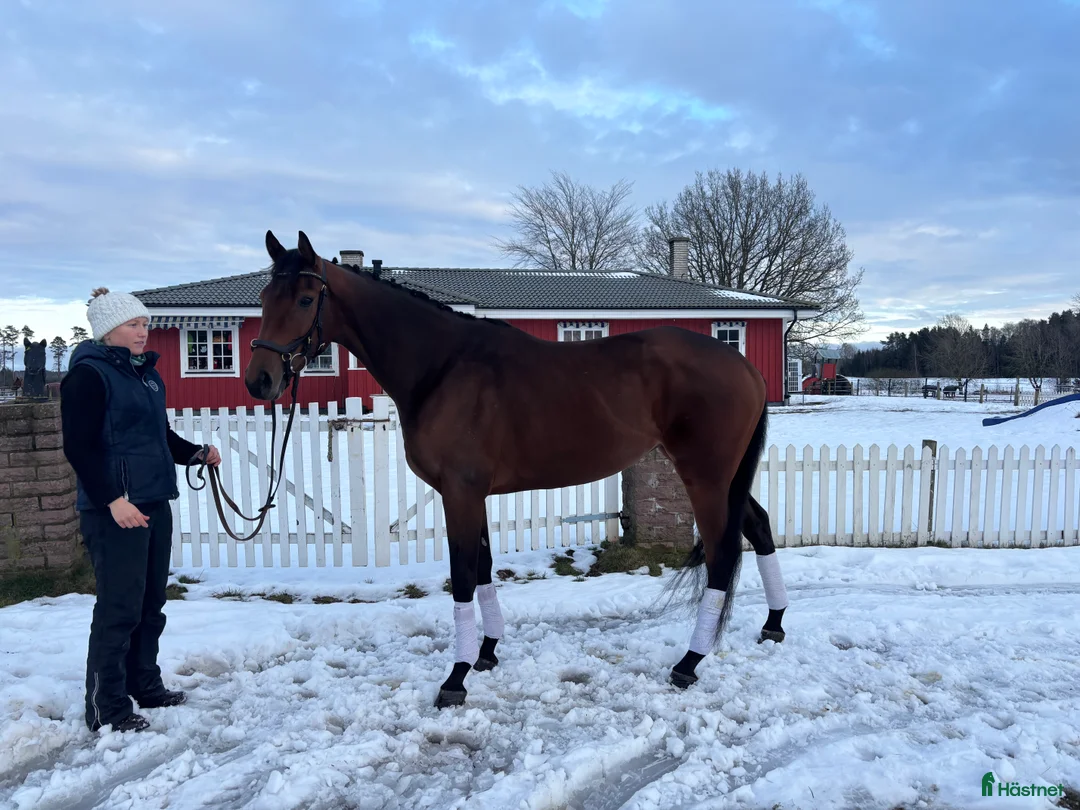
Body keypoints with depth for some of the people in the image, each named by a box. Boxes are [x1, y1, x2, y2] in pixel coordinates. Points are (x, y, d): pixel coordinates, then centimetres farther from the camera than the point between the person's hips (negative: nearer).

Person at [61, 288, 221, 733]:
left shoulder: (147, 373, 14)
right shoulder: (88, 375, -9)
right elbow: (80, 447, -16)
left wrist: (198, 453, 4)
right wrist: (112, 499, -22)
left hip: (155, 504, 8)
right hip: (114, 511, -8)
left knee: (151, 603, 16)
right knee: (120, 608, -1)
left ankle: (145, 686, 30)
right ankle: (107, 710, 12)